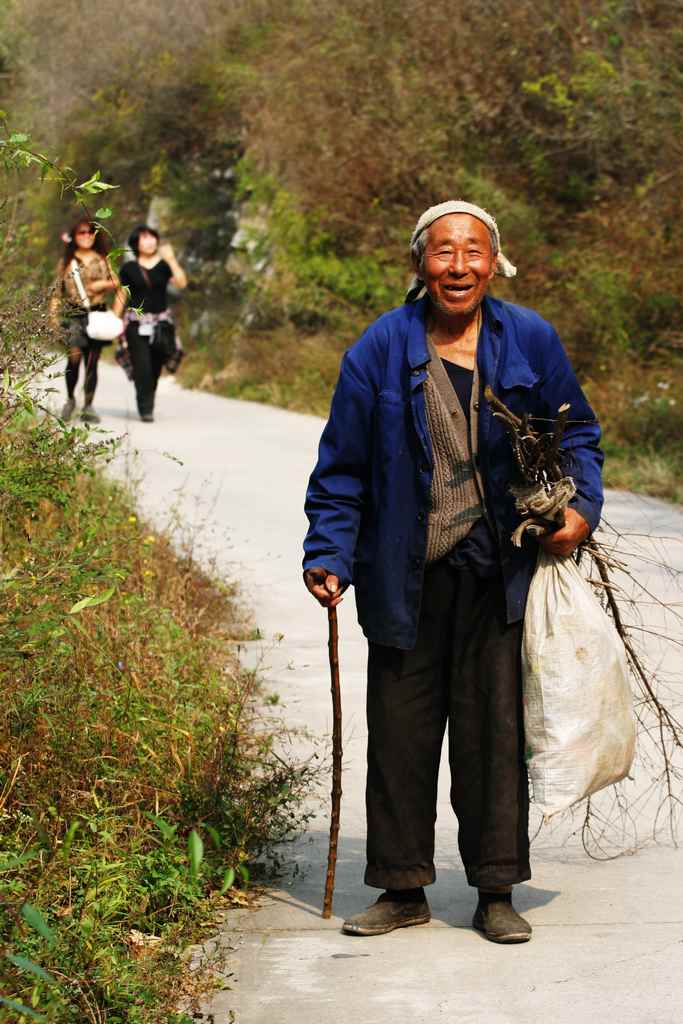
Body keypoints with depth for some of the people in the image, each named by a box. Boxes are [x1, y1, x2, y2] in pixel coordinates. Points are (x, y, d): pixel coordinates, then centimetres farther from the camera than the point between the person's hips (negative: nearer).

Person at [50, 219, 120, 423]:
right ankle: (70, 398, 1)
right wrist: (54, 316, 0)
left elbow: (116, 282, 14)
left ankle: (88, 407, 9)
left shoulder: (102, 260, 11)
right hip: (73, 314, -2)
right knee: (74, 355, -19)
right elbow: (57, 290, 7)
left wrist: (103, 284, -5)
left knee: (92, 362, 2)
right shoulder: (66, 262, 8)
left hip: (97, 314, 2)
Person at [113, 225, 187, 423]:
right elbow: (121, 296, 7)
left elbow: (181, 282, -9)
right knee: (142, 367, -10)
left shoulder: (164, 265, 6)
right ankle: (145, 410, -7)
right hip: (137, 322, -2)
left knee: (155, 367, 5)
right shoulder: (129, 268, 4)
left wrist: (171, 259, -16)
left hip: (161, 322, 2)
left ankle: (148, 406, 22)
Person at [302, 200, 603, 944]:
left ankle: (496, 892, 16)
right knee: (399, 736, 7)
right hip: (407, 581, 0)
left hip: (498, 577, 0)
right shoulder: (380, 351, -4)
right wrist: (328, 556, -6)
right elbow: (342, 467, 2)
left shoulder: (530, 340, 0)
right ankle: (403, 889, 21)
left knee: (494, 732, 4)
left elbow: (576, 432, 13)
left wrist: (582, 504, -4)